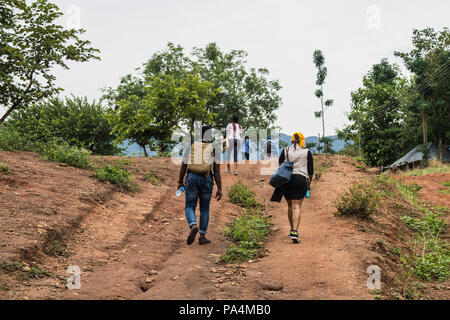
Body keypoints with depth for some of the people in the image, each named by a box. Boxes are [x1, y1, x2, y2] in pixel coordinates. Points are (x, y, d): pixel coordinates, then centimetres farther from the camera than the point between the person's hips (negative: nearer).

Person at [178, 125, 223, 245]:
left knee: (190, 207, 6)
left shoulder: (191, 147, 6)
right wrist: (219, 189, -1)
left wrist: (180, 181, 17)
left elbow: (183, 166, 5)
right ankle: (202, 236, 14)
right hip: (206, 180, 0)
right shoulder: (214, 149, 2)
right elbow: (217, 171, -3)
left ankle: (193, 226, -22)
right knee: (204, 209, 14)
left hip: (192, 178, 0)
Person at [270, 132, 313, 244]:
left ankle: (293, 230, 25)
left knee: (290, 206, 17)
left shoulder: (285, 151, 9)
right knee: (297, 206, -7)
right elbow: (310, 170, 5)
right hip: (300, 179, -2)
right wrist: (309, 182, 18)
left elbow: (280, 166, 7)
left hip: (285, 180, 3)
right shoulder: (307, 152, 5)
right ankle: (294, 232, -19)